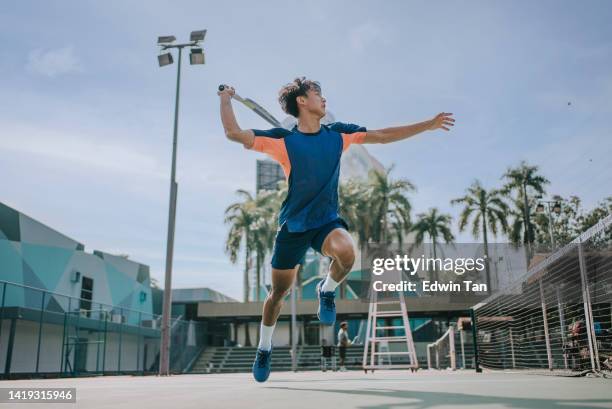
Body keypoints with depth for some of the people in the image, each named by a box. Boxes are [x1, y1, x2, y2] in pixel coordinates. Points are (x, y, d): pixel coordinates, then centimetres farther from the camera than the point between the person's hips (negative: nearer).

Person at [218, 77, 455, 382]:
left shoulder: (338, 133, 5)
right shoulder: (283, 139, -6)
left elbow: (383, 136, 10)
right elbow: (233, 133, -12)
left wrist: (428, 125, 11)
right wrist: (226, 99, -1)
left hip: (327, 221, 2)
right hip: (292, 226, -1)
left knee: (346, 253, -34)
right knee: (278, 292, 7)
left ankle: (327, 290, 1)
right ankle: (264, 348, 34)